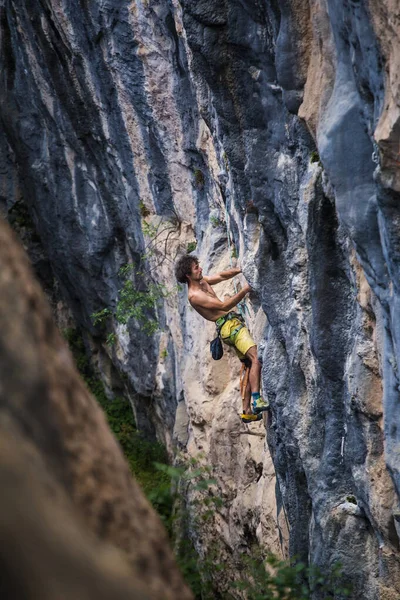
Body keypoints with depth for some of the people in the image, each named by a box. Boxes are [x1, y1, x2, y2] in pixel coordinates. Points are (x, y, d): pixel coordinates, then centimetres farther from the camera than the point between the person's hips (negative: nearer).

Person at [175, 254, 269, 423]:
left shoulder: (202, 281, 15)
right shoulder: (194, 295, -13)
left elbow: (222, 275, 24)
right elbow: (224, 306, -18)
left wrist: (241, 269, 7)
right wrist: (245, 290, -21)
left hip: (234, 324, 10)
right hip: (229, 325, -10)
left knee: (251, 366, 8)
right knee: (256, 358, -26)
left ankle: (247, 411, 9)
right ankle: (256, 401, -36)